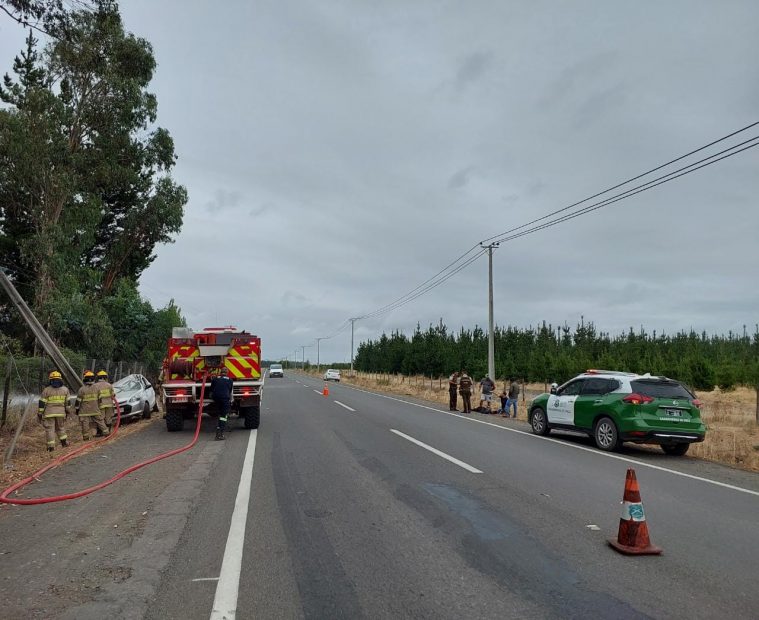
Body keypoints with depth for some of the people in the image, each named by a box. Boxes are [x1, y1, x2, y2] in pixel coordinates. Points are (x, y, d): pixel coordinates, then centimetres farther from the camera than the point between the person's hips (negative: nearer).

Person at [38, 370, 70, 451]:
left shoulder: (46, 390, -4)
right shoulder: (65, 389, 4)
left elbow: (42, 403, -2)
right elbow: (67, 402, 10)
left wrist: (39, 413, 5)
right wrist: (67, 411, 21)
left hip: (49, 413, -3)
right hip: (61, 412, 3)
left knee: (49, 429, 2)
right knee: (61, 428, 19)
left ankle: (51, 447, 1)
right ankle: (64, 442, 16)